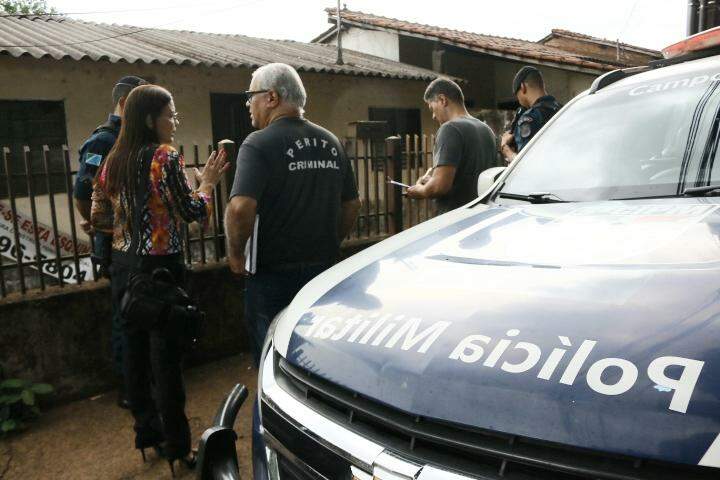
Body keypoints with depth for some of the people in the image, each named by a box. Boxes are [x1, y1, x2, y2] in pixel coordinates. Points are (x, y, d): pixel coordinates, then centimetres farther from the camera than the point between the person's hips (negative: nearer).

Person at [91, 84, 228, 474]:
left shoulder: (113, 161, 8)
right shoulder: (165, 157, -14)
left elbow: (98, 216, 11)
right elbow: (194, 212, -12)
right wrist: (207, 182, 4)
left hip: (123, 264, 7)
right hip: (159, 266, -7)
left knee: (134, 350, 15)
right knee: (165, 355, 1)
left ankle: (146, 431, 30)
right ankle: (176, 446, 13)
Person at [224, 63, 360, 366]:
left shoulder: (259, 144, -13)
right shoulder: (331, 143, 7)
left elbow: (241, 208, -26)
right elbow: (352, 205, 12)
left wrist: (235, 255, -10)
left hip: (274, 275, -6)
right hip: (326, 270, 6)